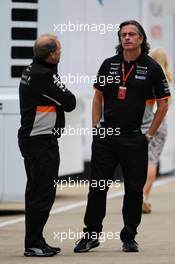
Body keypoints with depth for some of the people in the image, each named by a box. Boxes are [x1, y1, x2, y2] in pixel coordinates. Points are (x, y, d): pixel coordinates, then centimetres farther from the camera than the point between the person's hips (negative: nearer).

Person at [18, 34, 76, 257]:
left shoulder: (30, 71, 12)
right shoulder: (44, 75, -18)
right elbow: (69, 103, -15)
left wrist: (62, 96, -4)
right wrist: (68, 97, 5)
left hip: (29, 137, 10)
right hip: (42, 140, -10)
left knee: (36, 191, 14)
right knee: (43, 192, -6)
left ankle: (35, 241, 20)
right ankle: (33, 244, -4)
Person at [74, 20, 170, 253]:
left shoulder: (152, 68, -2)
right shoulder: (109, 64, 5)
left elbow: (163, 104, 3)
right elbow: (98, 96, 15)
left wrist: (150, 134, 0)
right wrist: (96, 126, 7)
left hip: (135, 140, -2)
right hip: (105, 137, 2)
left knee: (134, 190, 5)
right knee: (97, 188, 4)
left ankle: (129, 237, 16)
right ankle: (91, 235, 13)